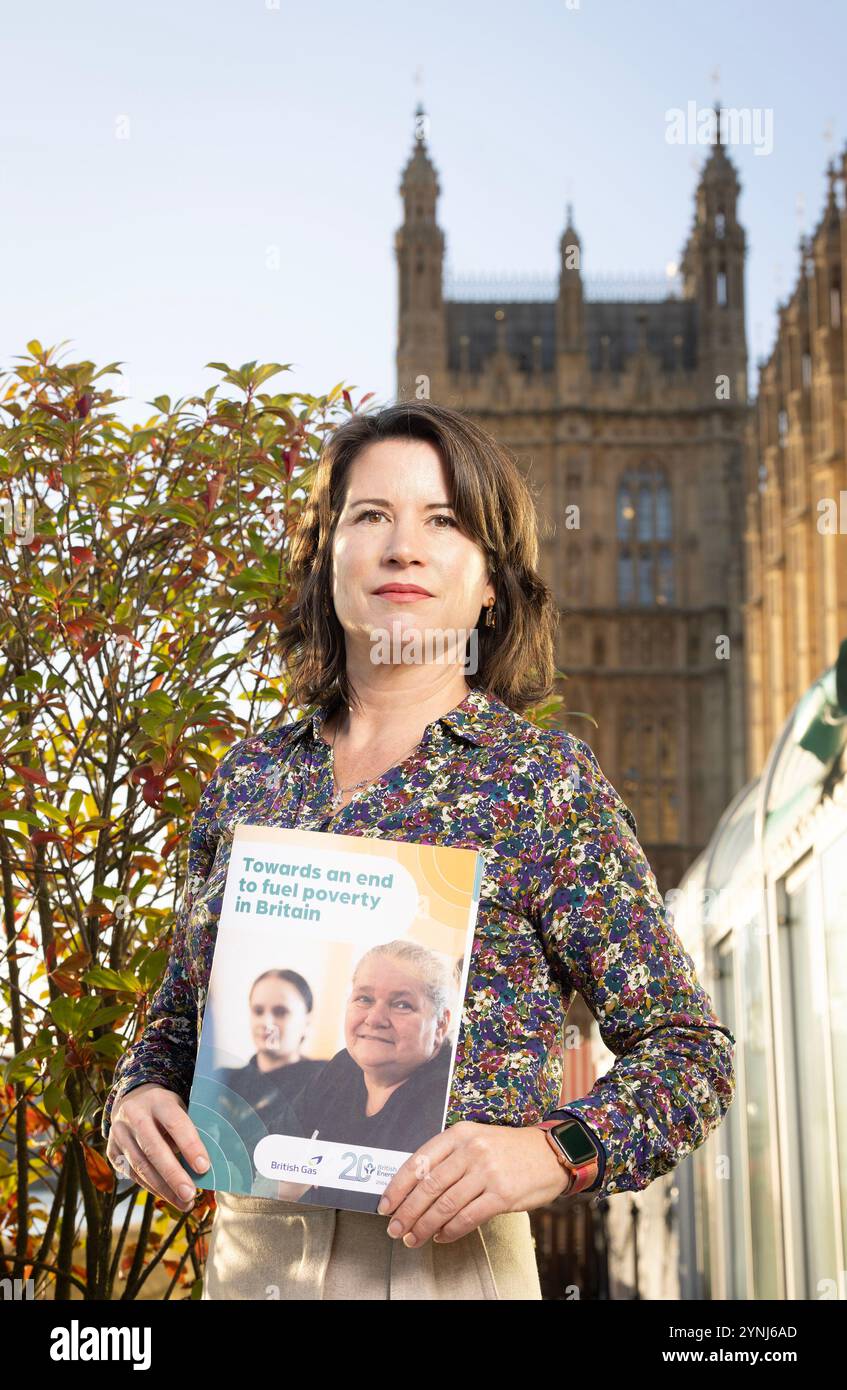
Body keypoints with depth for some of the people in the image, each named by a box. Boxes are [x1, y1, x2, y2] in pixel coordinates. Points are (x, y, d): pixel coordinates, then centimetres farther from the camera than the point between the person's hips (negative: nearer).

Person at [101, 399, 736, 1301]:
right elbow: (179, 1015, 15)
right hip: (241, 1252, 4)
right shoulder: (247, 775, 5)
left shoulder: (543, 779, -6)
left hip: (444, 1258, -3)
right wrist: (136, 1098, -6)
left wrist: (555, 1151, -21)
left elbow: (690, 1052, -5)